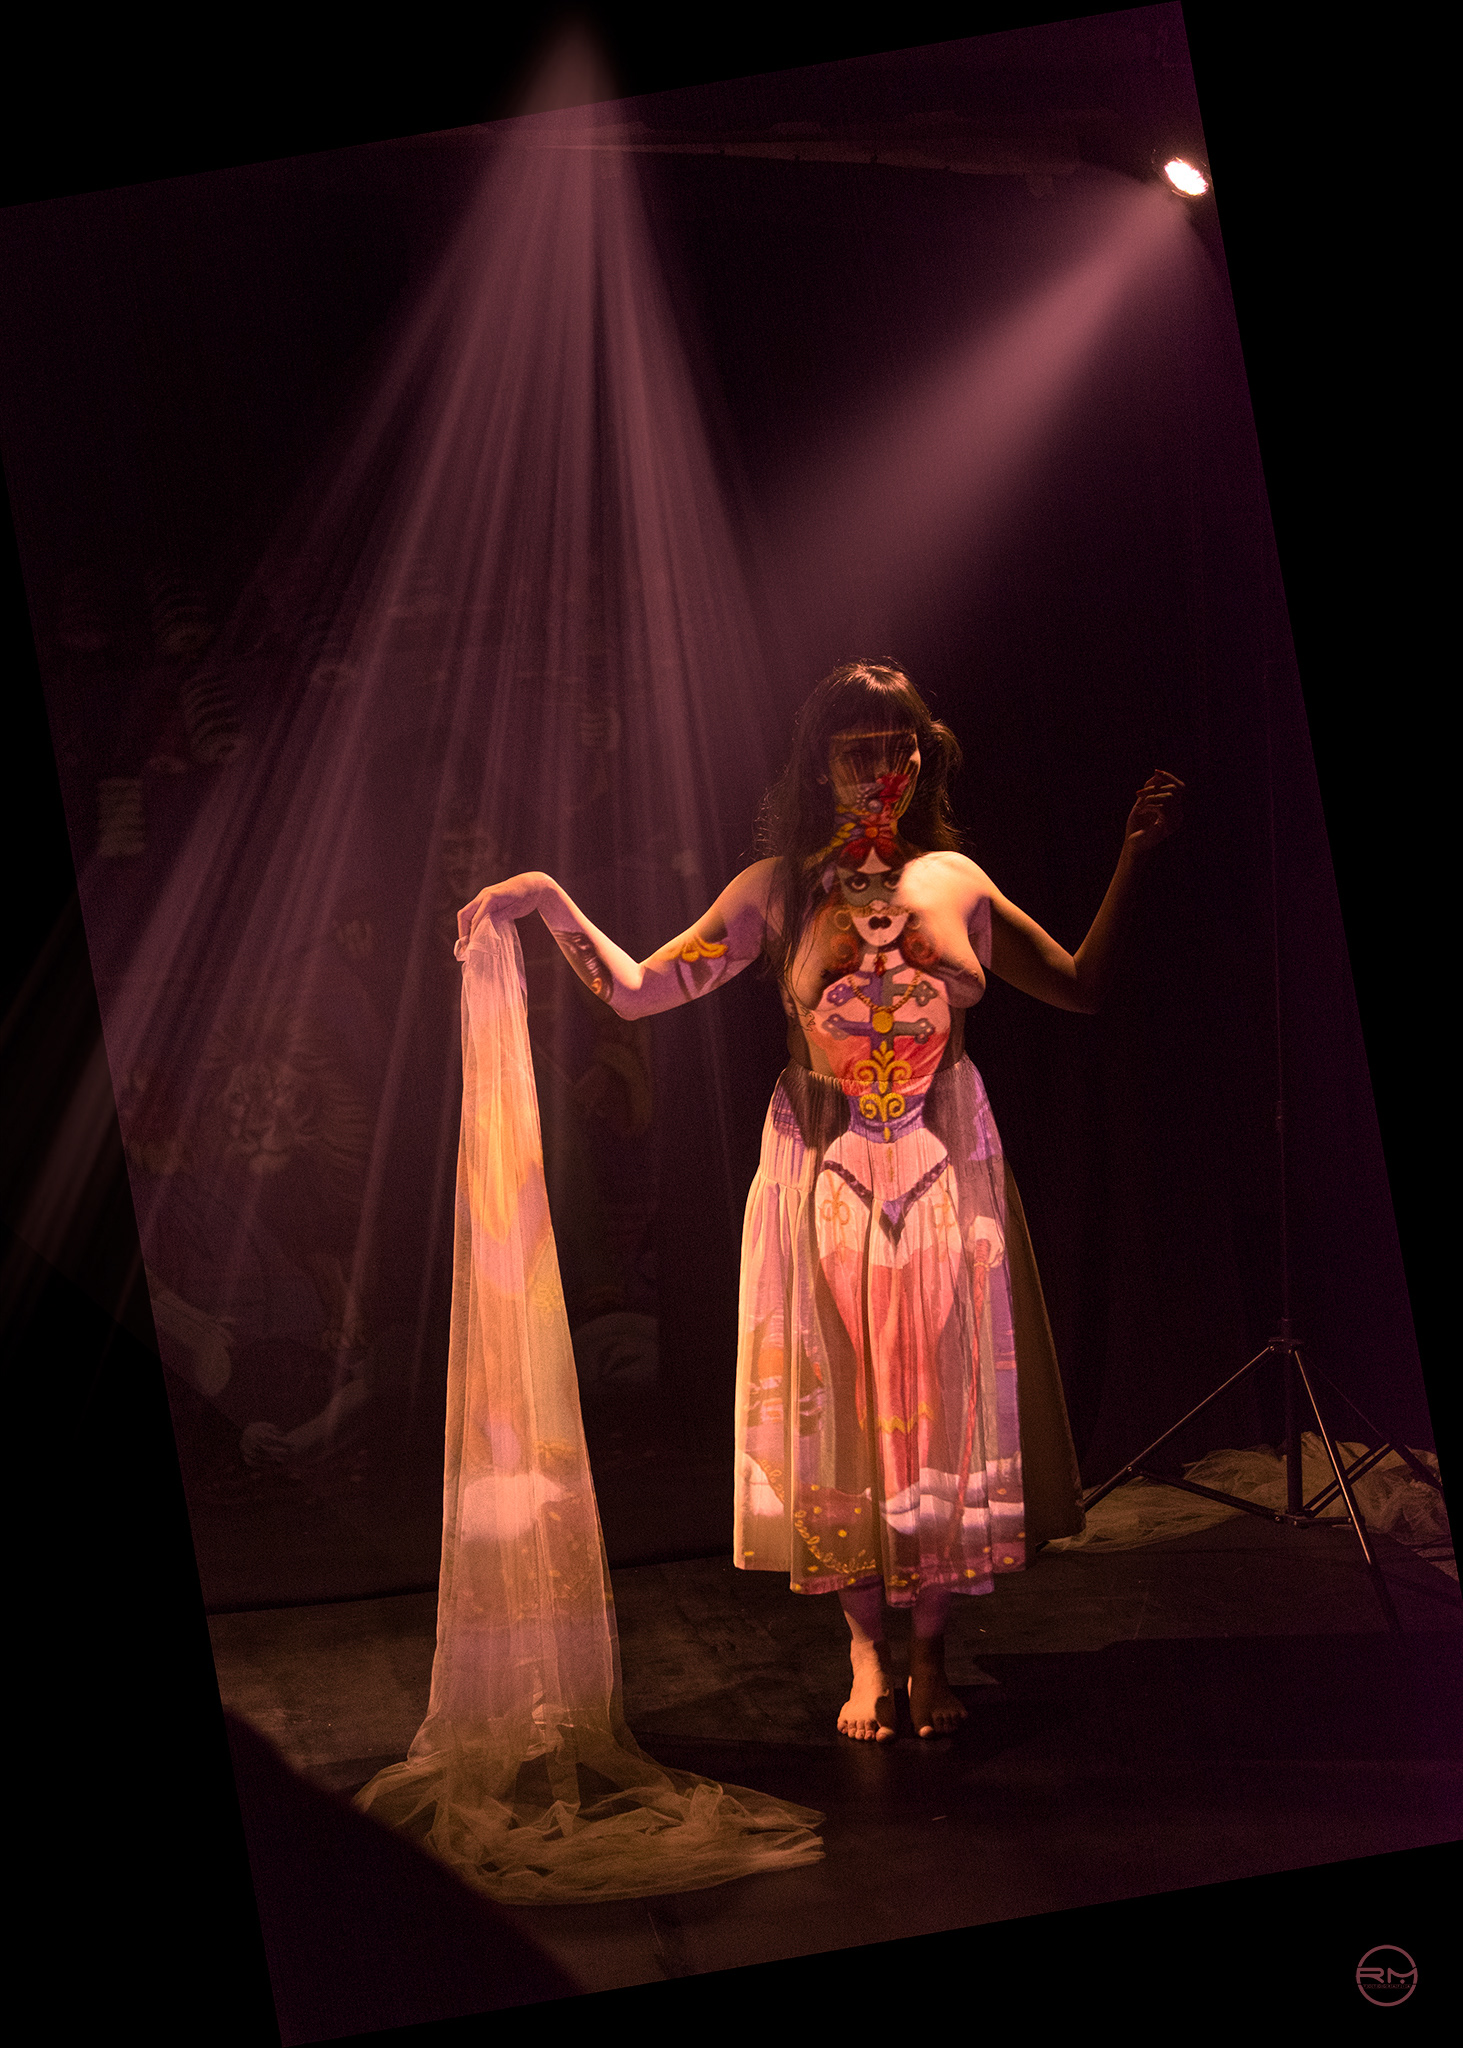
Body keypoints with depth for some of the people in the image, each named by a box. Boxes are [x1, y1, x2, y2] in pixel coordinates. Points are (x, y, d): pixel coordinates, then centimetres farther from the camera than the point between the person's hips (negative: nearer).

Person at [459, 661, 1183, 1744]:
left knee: (942, 1405, 2)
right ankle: (868, 1652, 14)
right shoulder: (779, 890, -1)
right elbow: (636, 991, -4)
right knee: (839, 1408, 2)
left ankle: (930, 1652, 13)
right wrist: (552, 903, -17)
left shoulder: (956, 881, 4)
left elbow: (1082, 986, 10)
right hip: (825, 1178, -1)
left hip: (946, 1177, 1)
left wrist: (1134, 860, 3)